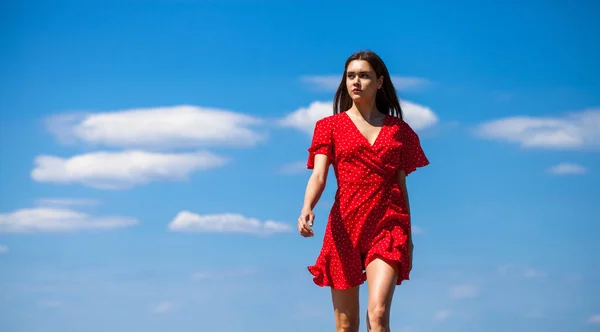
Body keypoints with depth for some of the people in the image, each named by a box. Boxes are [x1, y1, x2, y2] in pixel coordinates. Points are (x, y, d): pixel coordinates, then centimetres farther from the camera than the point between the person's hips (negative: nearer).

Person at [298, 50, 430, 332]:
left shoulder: (398, 129, 12)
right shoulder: (331, 126, 8)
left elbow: (401, 184, 15)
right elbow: (318, 175, -6)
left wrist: (408, 237, 13)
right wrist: (307, 209, -26)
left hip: (388, 227, 0)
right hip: (345, 227, 0)